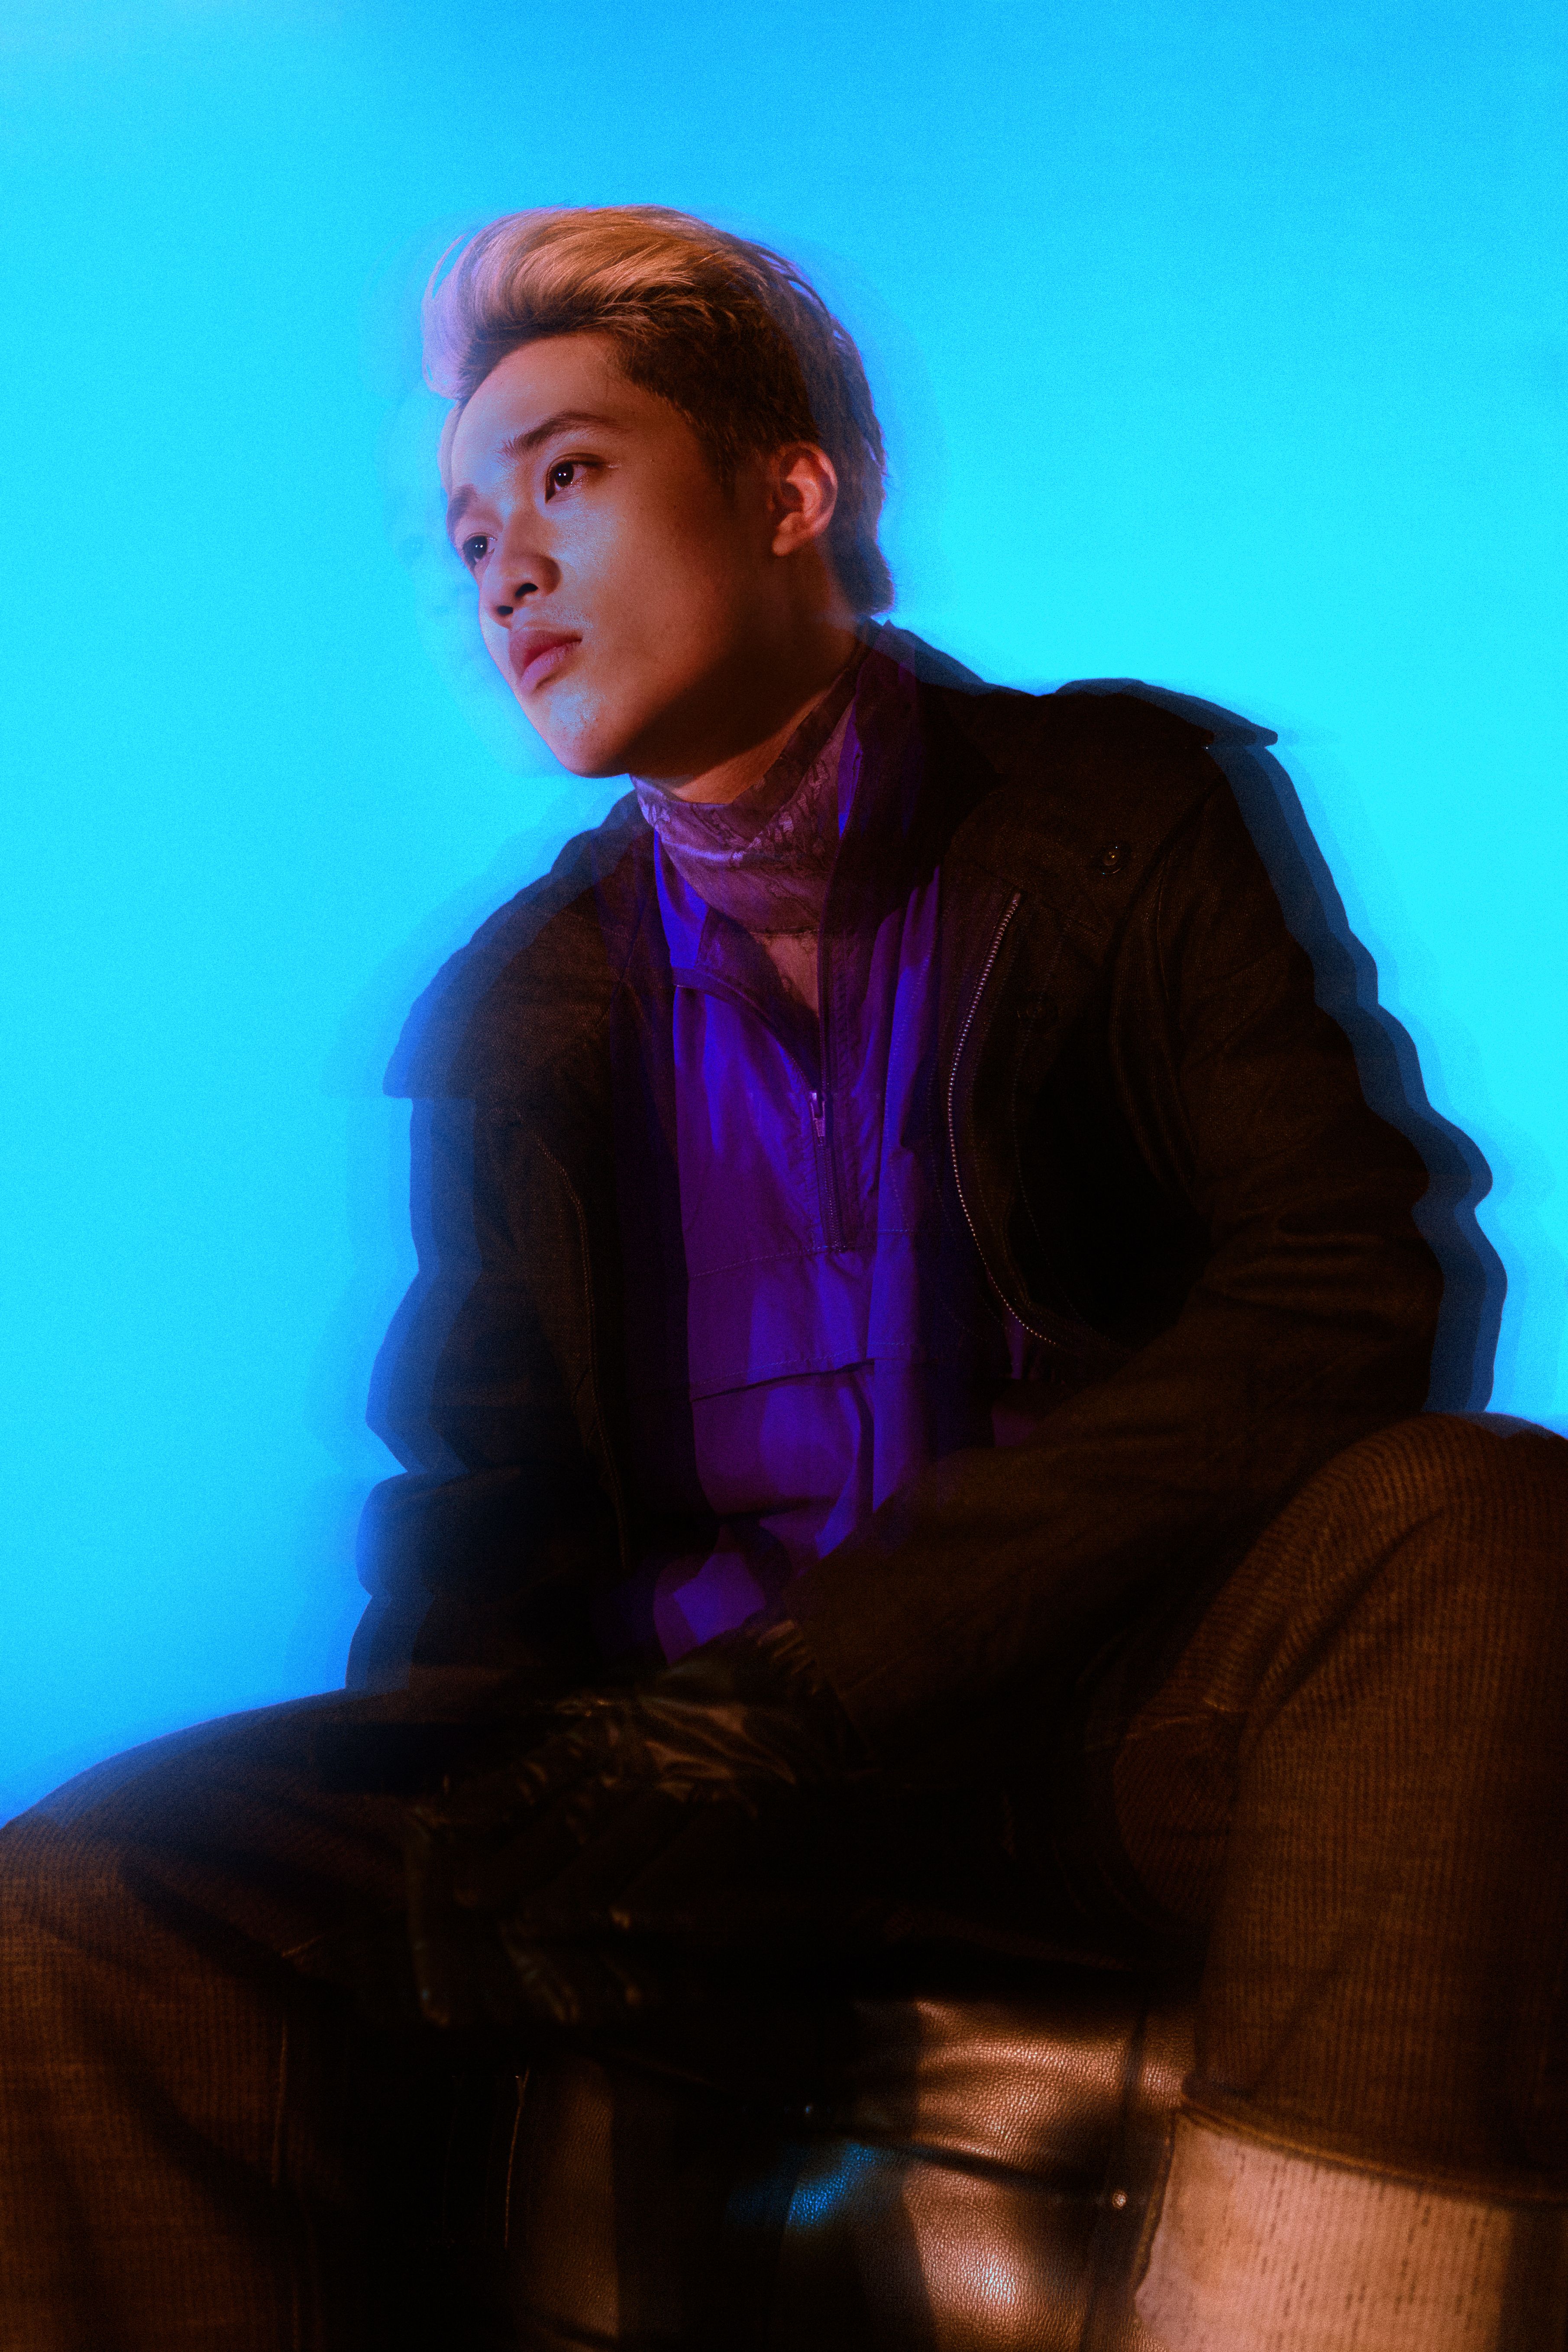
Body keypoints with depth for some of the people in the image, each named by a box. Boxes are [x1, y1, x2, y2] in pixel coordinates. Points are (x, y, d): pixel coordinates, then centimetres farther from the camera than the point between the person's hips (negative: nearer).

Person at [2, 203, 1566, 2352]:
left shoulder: (1125, 808, 2)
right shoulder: (512, 1011, 13)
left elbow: (1343, 1293, -10)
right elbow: (474, 1494, 11)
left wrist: (809, 1684, -19)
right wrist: (476, 1774, -16)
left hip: (1111, 1705, -2)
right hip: (684, 1746, 3)